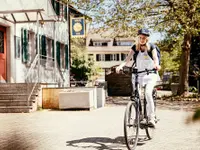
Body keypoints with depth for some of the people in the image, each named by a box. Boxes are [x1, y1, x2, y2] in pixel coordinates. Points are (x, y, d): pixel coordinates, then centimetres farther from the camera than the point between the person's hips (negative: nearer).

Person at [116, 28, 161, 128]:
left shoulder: (151, 47, -5)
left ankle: (151, 118, -19)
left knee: (148, 93, -24)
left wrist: (156, 64, -46)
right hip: (138, 74, 3)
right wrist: (121, 66, -34)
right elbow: (128, 58, -14)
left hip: (151, 74, -3)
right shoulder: (135, 47, -1)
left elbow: (155, 57, -22)